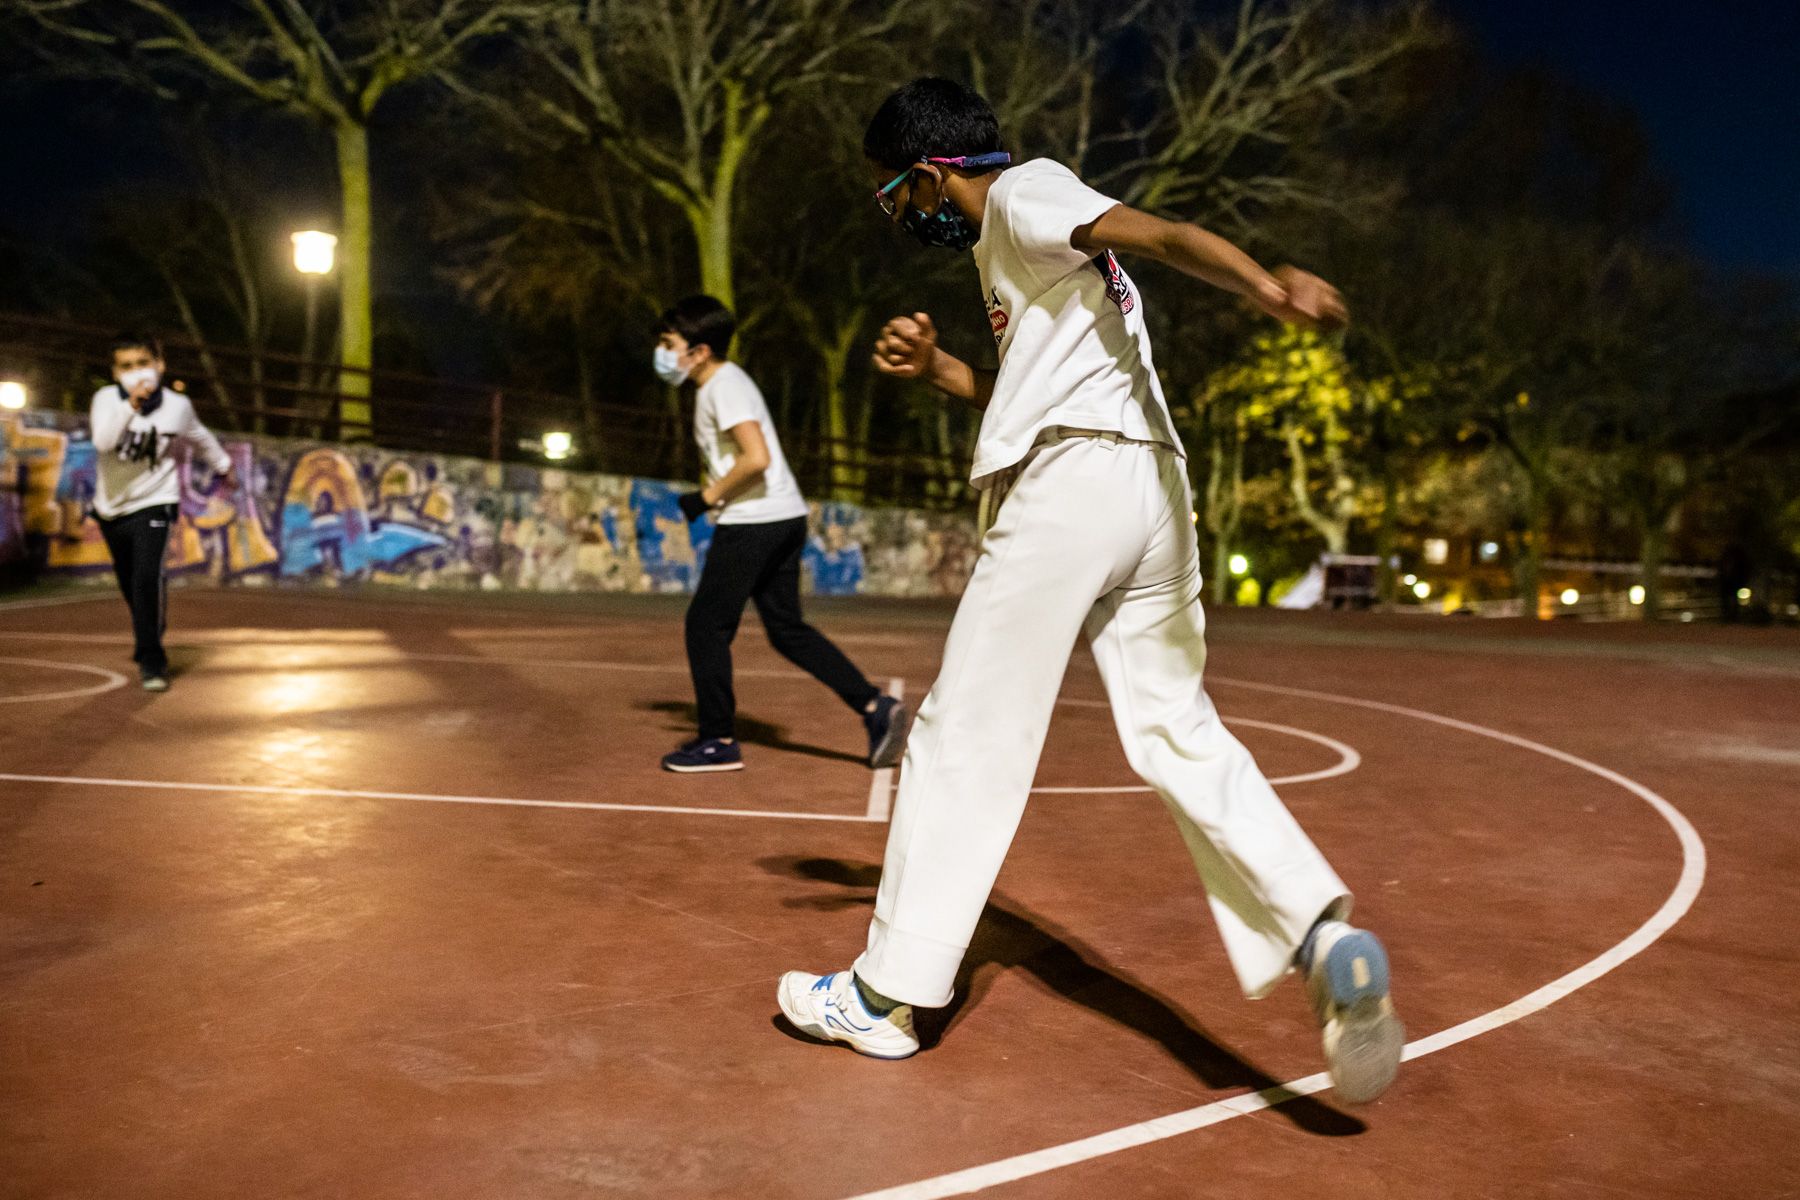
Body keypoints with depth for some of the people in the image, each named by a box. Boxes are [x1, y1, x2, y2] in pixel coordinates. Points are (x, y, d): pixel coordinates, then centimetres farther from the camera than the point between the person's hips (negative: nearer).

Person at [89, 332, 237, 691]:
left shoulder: (177, 405, -9)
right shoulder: (106, 398, -12)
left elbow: (200, 437, 13)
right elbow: (102, 441, -32)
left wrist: (224, 466, 27)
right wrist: (131, 405, -44)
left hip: (153, 503, -2)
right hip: (111, 506, 3)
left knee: (147, 576, -23)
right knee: (130, 585, 17)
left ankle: (151, 661, -14)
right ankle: (148, 642, 44)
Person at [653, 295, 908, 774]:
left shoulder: (724, 386, -12)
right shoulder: (723, 381, 19)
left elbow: (756, 457, -24)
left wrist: (707, 497, -13)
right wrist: (713, 494, 12)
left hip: (754, 521, -10)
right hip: (786, 519, 10)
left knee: (706, 624, 0)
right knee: (787, 630, 12)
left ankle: (719, 742, 6)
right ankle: (875, 706, 7)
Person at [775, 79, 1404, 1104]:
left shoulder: (1023, 193, 2)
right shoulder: (1010, 242, 29)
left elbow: (1153, 233, -16)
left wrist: (1262, 283, -34)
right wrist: (938, 368, 19)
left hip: (1072, 485, -9)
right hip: (1154, 489, 10)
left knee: (967, 738, -2)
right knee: (1177, 731, 7)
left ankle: (890, 994, 8)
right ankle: (1326, 937, -9)